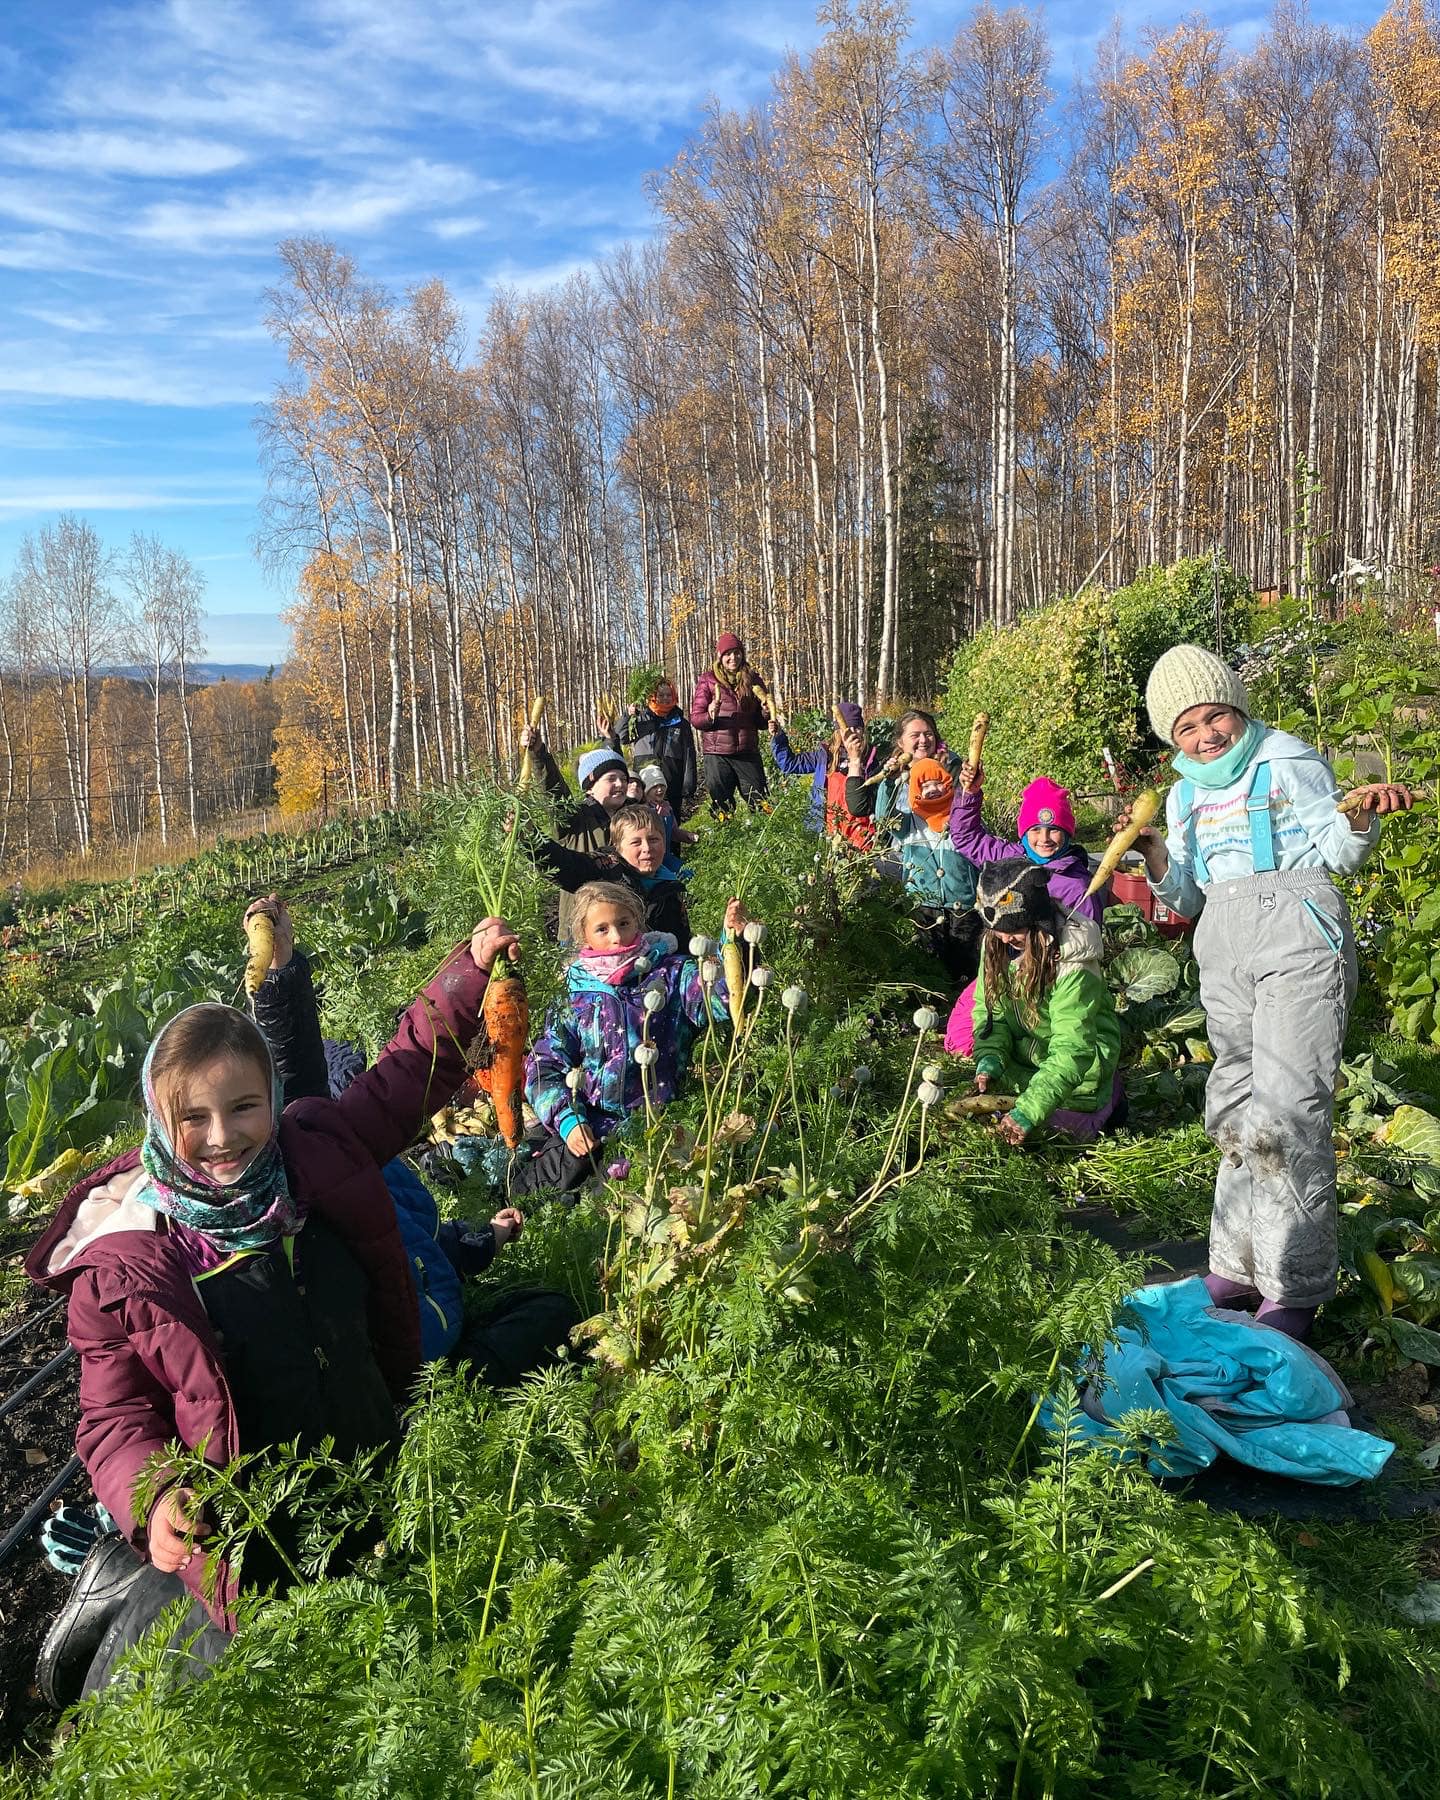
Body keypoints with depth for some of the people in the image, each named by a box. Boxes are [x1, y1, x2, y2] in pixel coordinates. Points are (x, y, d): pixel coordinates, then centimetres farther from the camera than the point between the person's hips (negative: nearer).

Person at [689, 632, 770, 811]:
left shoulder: (753, 679, 10)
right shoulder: (708, 680, 3)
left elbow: (760, 722, 18)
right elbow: (695, 718, -1)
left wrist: (766, 714, -5)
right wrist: (710, 716, -22)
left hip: (748, 753, 2)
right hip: (718, 755, -2)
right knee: (721, 806, 3)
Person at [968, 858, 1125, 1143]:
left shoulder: (1072, 963, -30)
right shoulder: (994, 945, -11)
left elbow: (1072, 1048, -34)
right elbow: (989, 1010, -5)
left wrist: (1028, 1111, -43)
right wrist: (989, 1060, -27)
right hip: (1024, 1051, 6)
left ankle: (1108, 1097, 10)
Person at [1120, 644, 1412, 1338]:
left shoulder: (1288, 760, 1)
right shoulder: (1185, 794, 16)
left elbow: (1337, 854, 0)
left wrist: (1360, 816, -20)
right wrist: (1155, 856, -2)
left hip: (1298, 937, -6)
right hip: (1223, 945, 6)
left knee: (1287, 1110, -11)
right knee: (1235, 1109, 11)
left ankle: (1297, 1288, -2)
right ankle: (1238, 1267, 23)